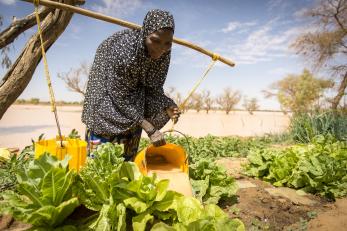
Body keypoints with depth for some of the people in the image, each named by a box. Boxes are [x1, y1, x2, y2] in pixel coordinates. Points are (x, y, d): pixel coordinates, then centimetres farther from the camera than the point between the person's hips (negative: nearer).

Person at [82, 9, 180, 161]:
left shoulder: (163, 53, -22)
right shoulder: (124, 50, -39)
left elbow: (153, 88, -11)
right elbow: (120, 97, -33)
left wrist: (168, 106, -32)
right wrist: (150, 130, -36)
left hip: (135, 86, 5)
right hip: (107, 86, -5)